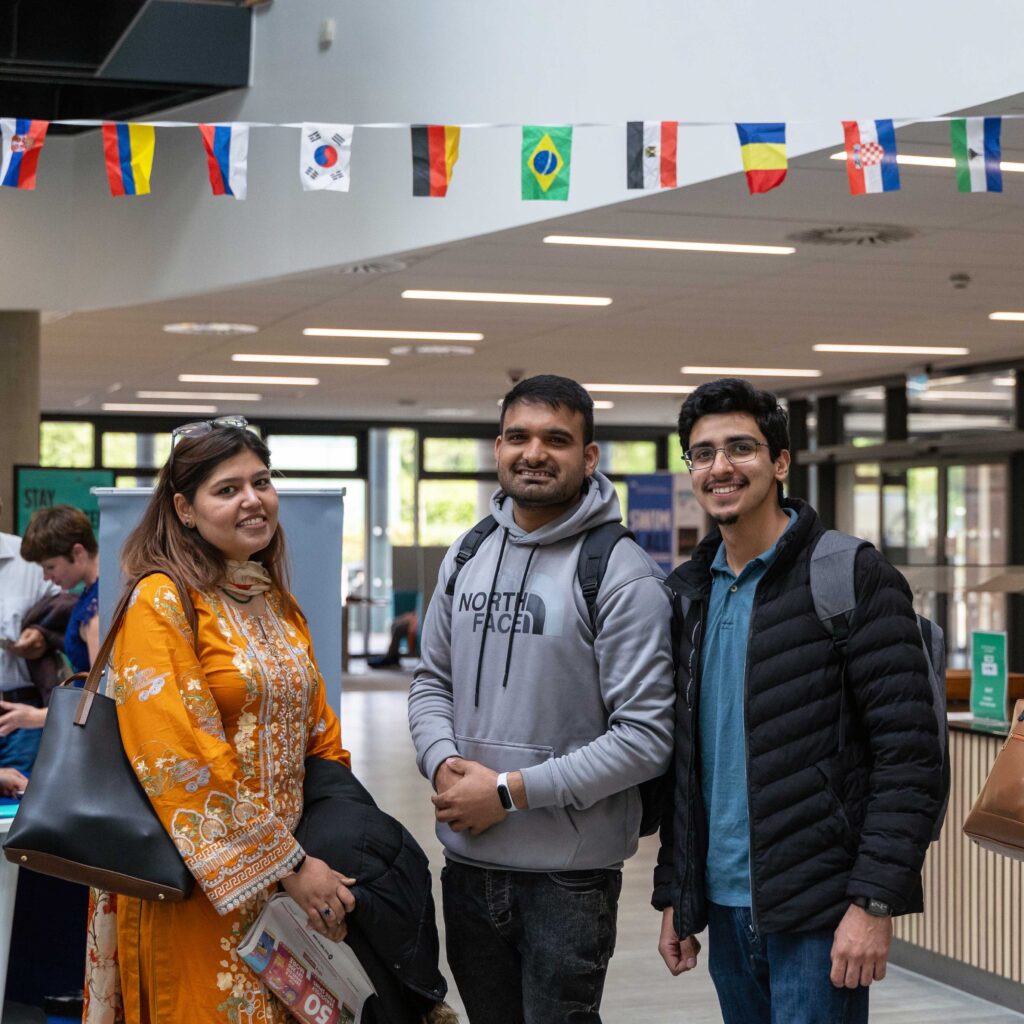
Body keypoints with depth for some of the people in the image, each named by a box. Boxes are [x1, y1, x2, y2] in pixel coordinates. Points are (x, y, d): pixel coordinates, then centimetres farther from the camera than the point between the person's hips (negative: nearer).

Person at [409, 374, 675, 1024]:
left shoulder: (621, 573, -13)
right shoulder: (466, 557, 7)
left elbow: (647, 737, -17)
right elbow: (432, 681, 14)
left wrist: (511, 791, -18)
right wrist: (443, 763, -7)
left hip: (570, 875, -6)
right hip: (467, 862, 6)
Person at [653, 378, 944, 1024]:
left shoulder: (852, 577, -8)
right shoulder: (688, 594, 11)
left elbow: (910, 755, -13)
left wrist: (876, 900, -18)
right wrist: (672, 895, 13)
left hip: (819, 915, -6)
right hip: (726, 908, 6)